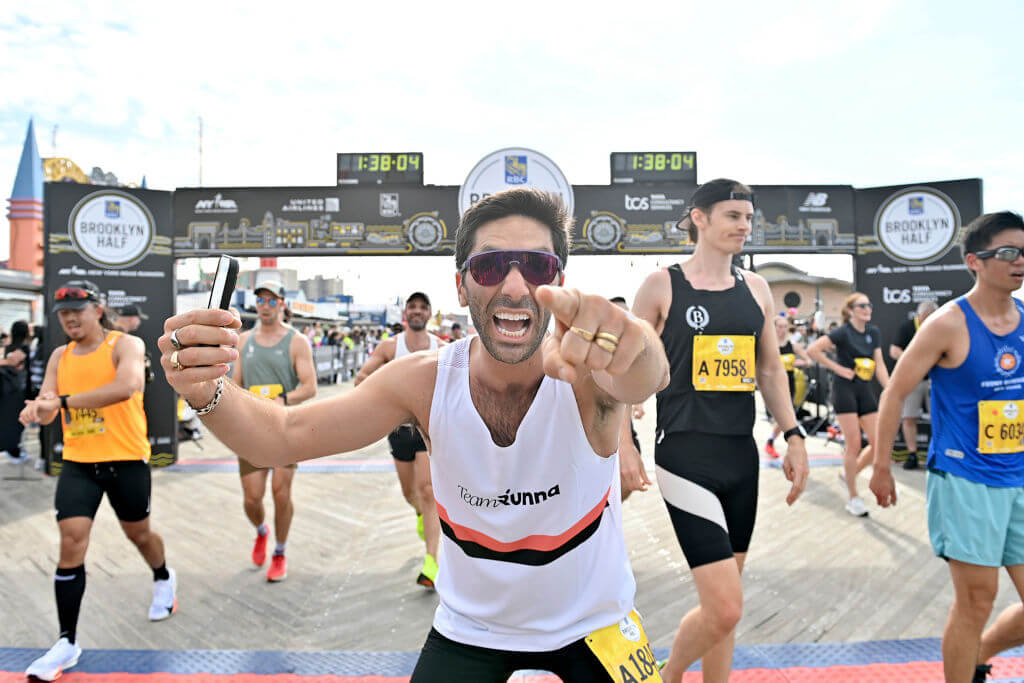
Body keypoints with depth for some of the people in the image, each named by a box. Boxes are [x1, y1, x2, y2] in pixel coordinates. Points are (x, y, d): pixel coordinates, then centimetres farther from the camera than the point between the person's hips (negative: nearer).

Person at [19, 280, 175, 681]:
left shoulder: (125, 345, -10)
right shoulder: (60, 356, 8)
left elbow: (127, 386, -30)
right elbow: (47, 406, 2)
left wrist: (64, 400, -31)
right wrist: (38, 410, -22)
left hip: (126, 459, -4)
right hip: (77, 462, 4)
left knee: (138, 533, 15)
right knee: (71, 544, -5)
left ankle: (164, 579, 47)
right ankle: (67, 643, 7)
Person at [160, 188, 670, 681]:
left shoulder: (585, 372, -27)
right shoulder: (425, 382, -21)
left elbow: (646, 376, -50)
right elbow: (283, 437, -21)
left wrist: (635, 348, -73)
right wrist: (206, 393, -42)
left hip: (593, 625, 0)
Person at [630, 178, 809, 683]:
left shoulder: (755, 288, 10)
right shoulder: (662, 285, -5)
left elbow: (770, 370, 17)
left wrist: (794, 438, 12)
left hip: (741, 455, 6)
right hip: (686, 455, -6)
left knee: (723, 601, 15)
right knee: (724, 609, -8)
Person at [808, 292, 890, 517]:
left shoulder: (874, 333, 10)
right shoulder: (843, 333, -9)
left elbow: (879, 365, 10)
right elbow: (812, 350, -17)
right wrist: (837, 368, -13)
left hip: (865, 390, 6)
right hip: (844, 388, -6)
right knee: (853, 444, -4)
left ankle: (849, 473, 25)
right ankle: (853, 498, 10)